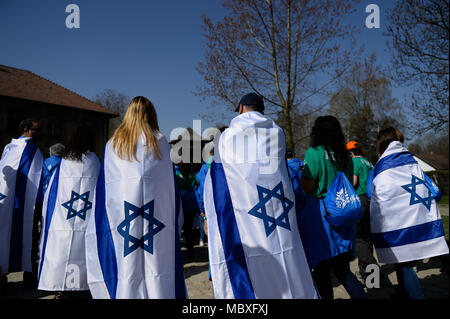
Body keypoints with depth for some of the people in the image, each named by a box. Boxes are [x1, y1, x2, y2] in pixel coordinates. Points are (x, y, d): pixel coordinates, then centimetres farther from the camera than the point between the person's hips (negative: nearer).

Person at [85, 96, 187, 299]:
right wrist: (175, 223, 11)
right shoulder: (159, 141, 3)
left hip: (121, 221, 2)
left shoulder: (113, 143, 8)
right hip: (157, 219, -1)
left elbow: (103, 186, 9)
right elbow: (171, 185, 3)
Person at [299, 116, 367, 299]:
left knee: (321, 268, 6)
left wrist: (302, 174, 5)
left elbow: (308, 188, -13)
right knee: (342, 268, 14)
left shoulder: (314, 153, -10)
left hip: (319, 213, -6)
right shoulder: (346, 156, 9)